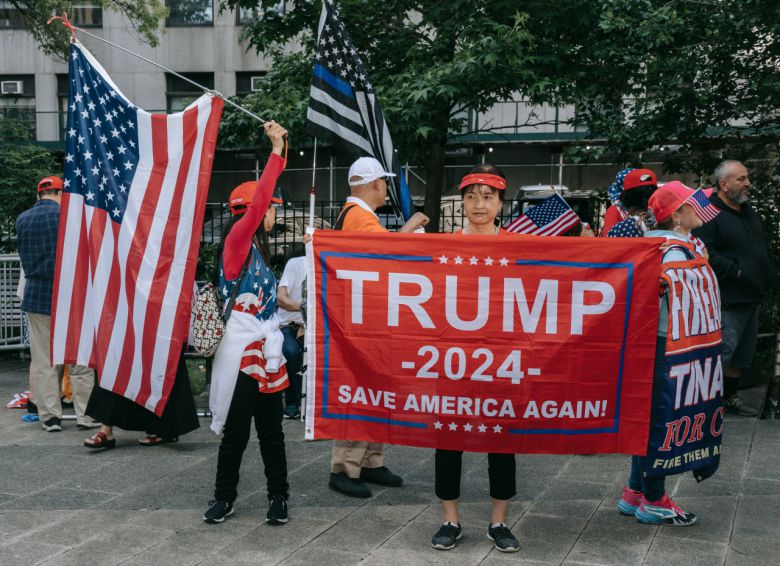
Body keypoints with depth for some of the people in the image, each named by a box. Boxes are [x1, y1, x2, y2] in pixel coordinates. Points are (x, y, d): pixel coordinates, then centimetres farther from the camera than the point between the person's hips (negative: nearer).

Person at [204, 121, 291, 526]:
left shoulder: (256, 249, 12)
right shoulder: (237, 240, -13)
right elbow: (257, 203, -20)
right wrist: (277, 151, -20)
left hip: (265, 349, 8)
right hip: (241, 350, -8)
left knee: (270, 427, 11)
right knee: (236, 428, 2)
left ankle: (278, 496, 19)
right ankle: (224, 495, 16)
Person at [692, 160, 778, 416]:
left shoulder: (749, 212, 18)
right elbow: (705, 253, -24)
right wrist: (736, 271, -20)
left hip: (752, 297, 10)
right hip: (729, 299, -10)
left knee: (744, 350, 15)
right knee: (724, 348, -12)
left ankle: (731, 396, 28)